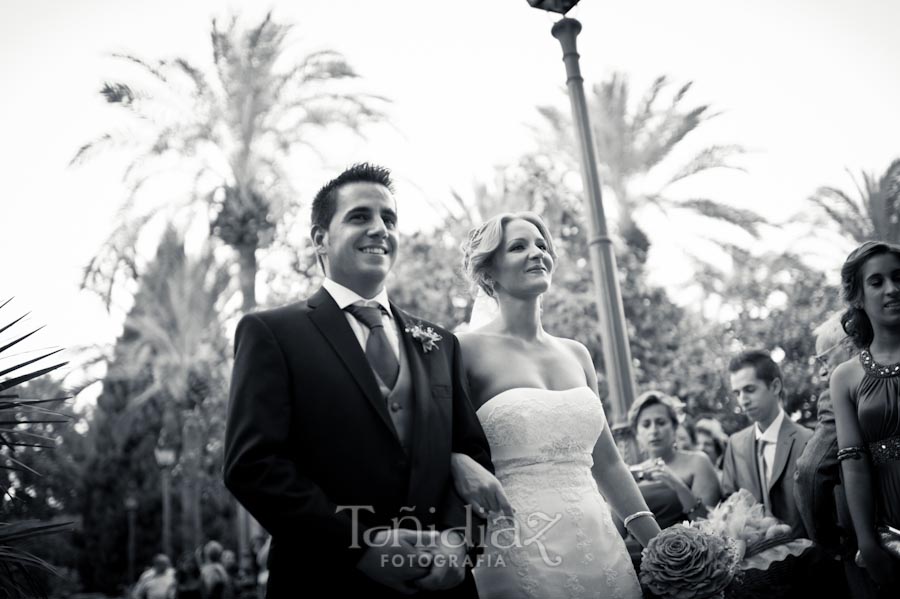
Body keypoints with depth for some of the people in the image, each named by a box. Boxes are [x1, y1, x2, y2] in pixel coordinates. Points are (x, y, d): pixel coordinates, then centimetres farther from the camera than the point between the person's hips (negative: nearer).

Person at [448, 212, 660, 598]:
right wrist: (459, 463, -22)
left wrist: (662, 547, 12)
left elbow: (607, 462, 14)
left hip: (598, 543, 5)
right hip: (519, 551, -5)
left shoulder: (577, 354, 10)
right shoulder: (469, 349, -6)